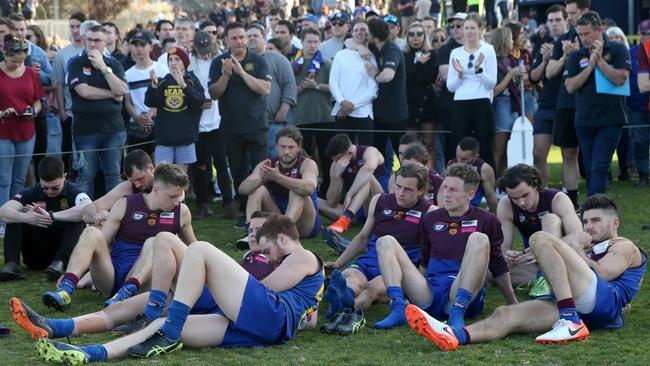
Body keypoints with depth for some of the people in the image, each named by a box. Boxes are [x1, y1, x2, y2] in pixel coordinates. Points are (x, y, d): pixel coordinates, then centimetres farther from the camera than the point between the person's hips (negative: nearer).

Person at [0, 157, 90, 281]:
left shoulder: (73, 193, -10)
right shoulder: (31, 194, -3)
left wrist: (51, 215, -39)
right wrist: (26, 217, -41)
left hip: (62, 250, -2)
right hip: (36, 256, 2)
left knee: (78, 221, -25)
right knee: (14, 219, -15)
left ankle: (59, 262, -39)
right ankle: (12, 264, -29)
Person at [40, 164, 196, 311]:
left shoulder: (181, 212, 9)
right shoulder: (124, 206, 5)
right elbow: (100, 243, 5)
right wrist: (73, 273, -4)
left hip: (142, 280, -1)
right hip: (111, 274, 1)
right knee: (91, 233, -24)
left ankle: (126, 293, -47)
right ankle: (65, 291, -42)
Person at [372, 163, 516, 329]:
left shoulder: (485, 220, 9)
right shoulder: (431, 219, 20)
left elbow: (498, 267, 12)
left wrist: (514, 306, 12)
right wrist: (412, 289, 32)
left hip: (463, 296, -4)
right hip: (428, 298, 4)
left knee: (479, 239, -26)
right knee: (386, 242, -4)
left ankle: (458, 312, -38)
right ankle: (398, 308, -28)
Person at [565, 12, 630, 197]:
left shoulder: (617, 50, 0)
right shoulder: (576, 57, 8)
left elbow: (620, 79, -12)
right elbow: (570, 86, -3)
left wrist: (599, 60, -12)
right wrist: (591, 65, -10)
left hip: (610, 120, -4)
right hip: (584, 121, 4)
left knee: (598, 168, -13)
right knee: (590, 170, 7)